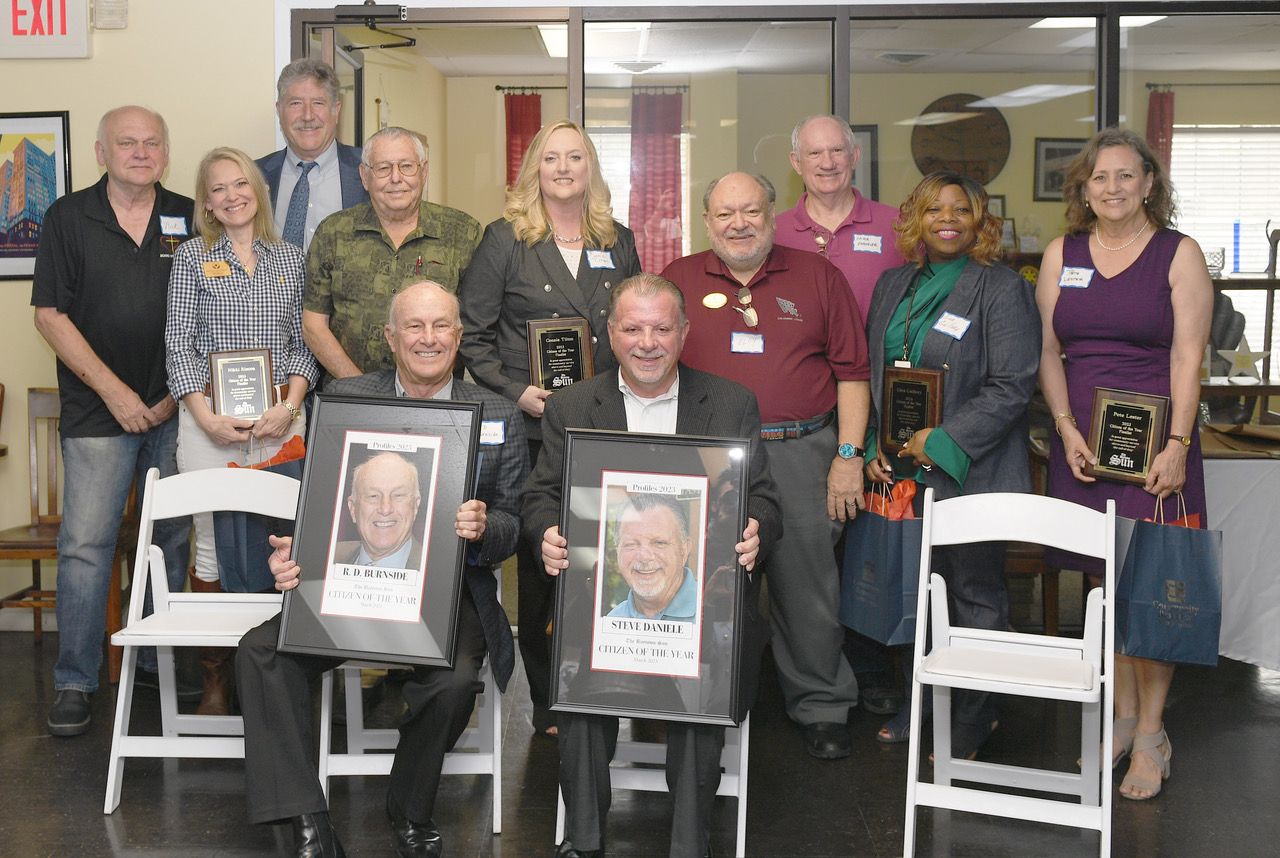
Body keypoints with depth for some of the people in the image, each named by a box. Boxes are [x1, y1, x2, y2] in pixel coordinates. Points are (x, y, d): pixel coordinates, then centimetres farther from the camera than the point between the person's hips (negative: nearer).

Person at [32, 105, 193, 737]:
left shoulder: (191, 220, 7)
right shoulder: (69, 218, 2)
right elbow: (50, 316, -2)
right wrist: (114, 390, -8)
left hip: (175, 409, 2)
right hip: (98, 413, -2)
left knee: (173, 539, 8)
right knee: (85, 544, -5)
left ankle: (158, 661, 23)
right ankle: (74, 682, 5)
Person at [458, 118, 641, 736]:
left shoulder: (619, 243, 13)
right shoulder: (505, 239, 3)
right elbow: (472, 332, 1)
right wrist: (515, 392, -10)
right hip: (531, 430, -2)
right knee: (539, 559, 1)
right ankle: (545, 701, 14)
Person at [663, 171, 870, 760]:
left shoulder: (818, 276, 8)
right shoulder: (679, 281, 9)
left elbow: (851, 372, 7)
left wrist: (848, 456, 0)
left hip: (800, 453, 0)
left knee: (807, 584, 4)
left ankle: (821, 708, 20)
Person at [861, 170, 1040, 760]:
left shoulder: (1002, 290, -7)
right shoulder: (893, 286, 12)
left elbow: (1011, 386, -14)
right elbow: (871, 373, 17)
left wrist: (944, 442, -17)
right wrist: (875, 446, 5)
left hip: (972, 474, -6)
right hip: (902, 471, 6)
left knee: (975, 597, 6)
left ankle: (972, 721, 20)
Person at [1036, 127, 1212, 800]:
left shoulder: (1179, 253, 1)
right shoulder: (1062, 254, 10)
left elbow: (1187, 357, -5)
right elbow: (1048, 352, 9)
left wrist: (1176, 445, -14)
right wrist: (1067, 429, -4)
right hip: (1080, 438, 3)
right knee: (1102, 582, 7)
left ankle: (1151, 736, 9)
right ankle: (1122, 719, 20)